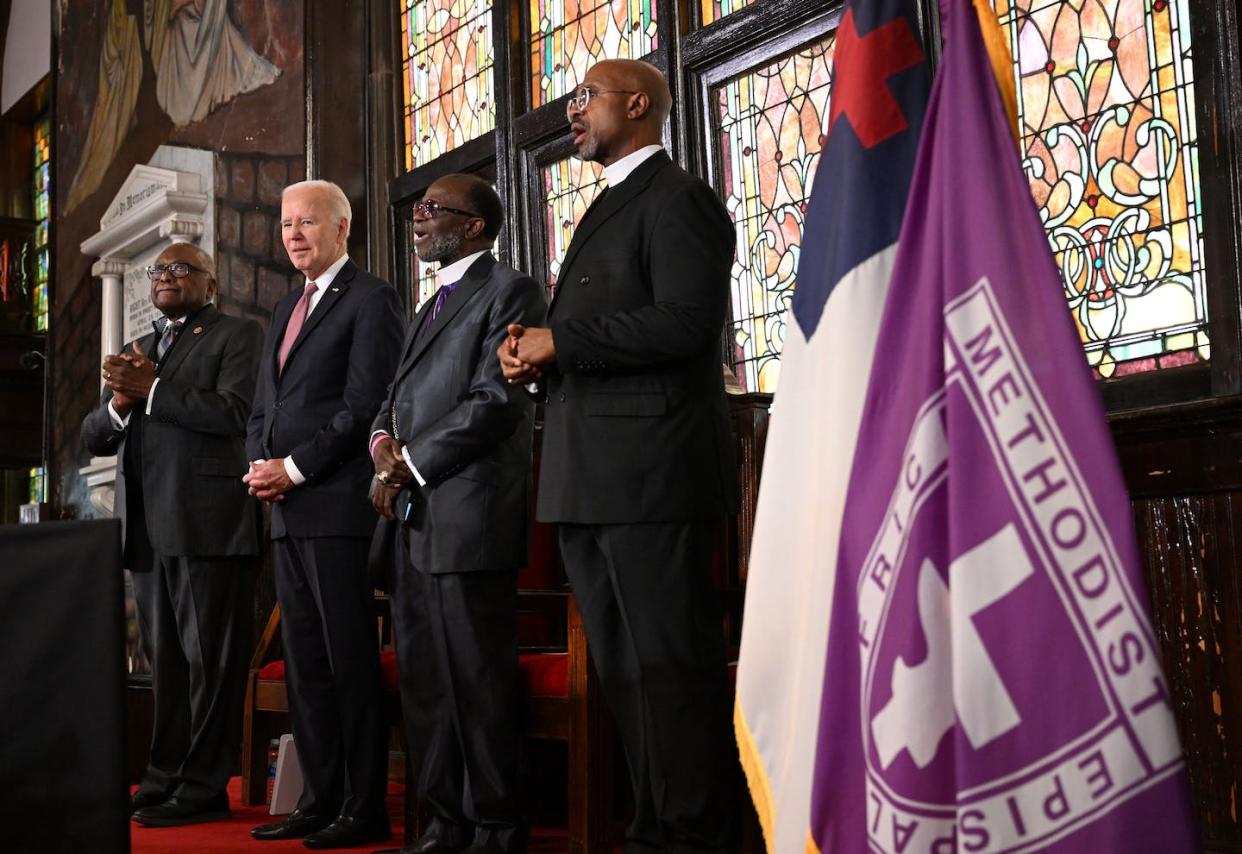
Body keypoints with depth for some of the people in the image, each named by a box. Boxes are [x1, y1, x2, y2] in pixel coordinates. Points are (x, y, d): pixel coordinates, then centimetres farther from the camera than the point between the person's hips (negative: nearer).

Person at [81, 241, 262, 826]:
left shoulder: (236, 336, 2)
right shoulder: (136, 351, 23)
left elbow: (235, 411, -15)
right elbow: (93, 438, 18)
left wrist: (151, 391, -13)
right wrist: (120, 402, -3)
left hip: (207, 524, -7)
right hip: (147, 530, 7)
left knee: (210, 660, -3)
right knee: (164, 661, 11)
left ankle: (204, 787, 1)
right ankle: (164, 778, 17)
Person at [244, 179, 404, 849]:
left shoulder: (369, 299, -3)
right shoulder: (285, 310, 23)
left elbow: (364, 405, -12)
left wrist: (294, 467, -13)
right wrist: (260, 464, 3)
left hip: (337, 503, -8)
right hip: (286, 511, 8)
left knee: (349, 661, -5)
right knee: (303, 661, 9)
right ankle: (319, 800, 15)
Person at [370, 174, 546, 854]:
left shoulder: (509, 291, -3)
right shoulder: (431, 308, 25)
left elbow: (496, 401, -13)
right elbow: (398, 398, 25)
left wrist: (412, 464, -11)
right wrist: (384, 440, 2)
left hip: (469, 516, -9)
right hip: (414, 519, 9)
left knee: (477, 679, -5)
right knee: (423, 682, 11)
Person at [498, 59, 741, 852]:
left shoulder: (678, 198, -5)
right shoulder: (608, 210, 25)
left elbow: (687, 320, -18)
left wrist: (561, 341, -14)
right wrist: (538, 356, 6)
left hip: (652, 470, -10)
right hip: (588, 480, 10)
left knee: (671, 665, -6)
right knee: (624, 668, 12)